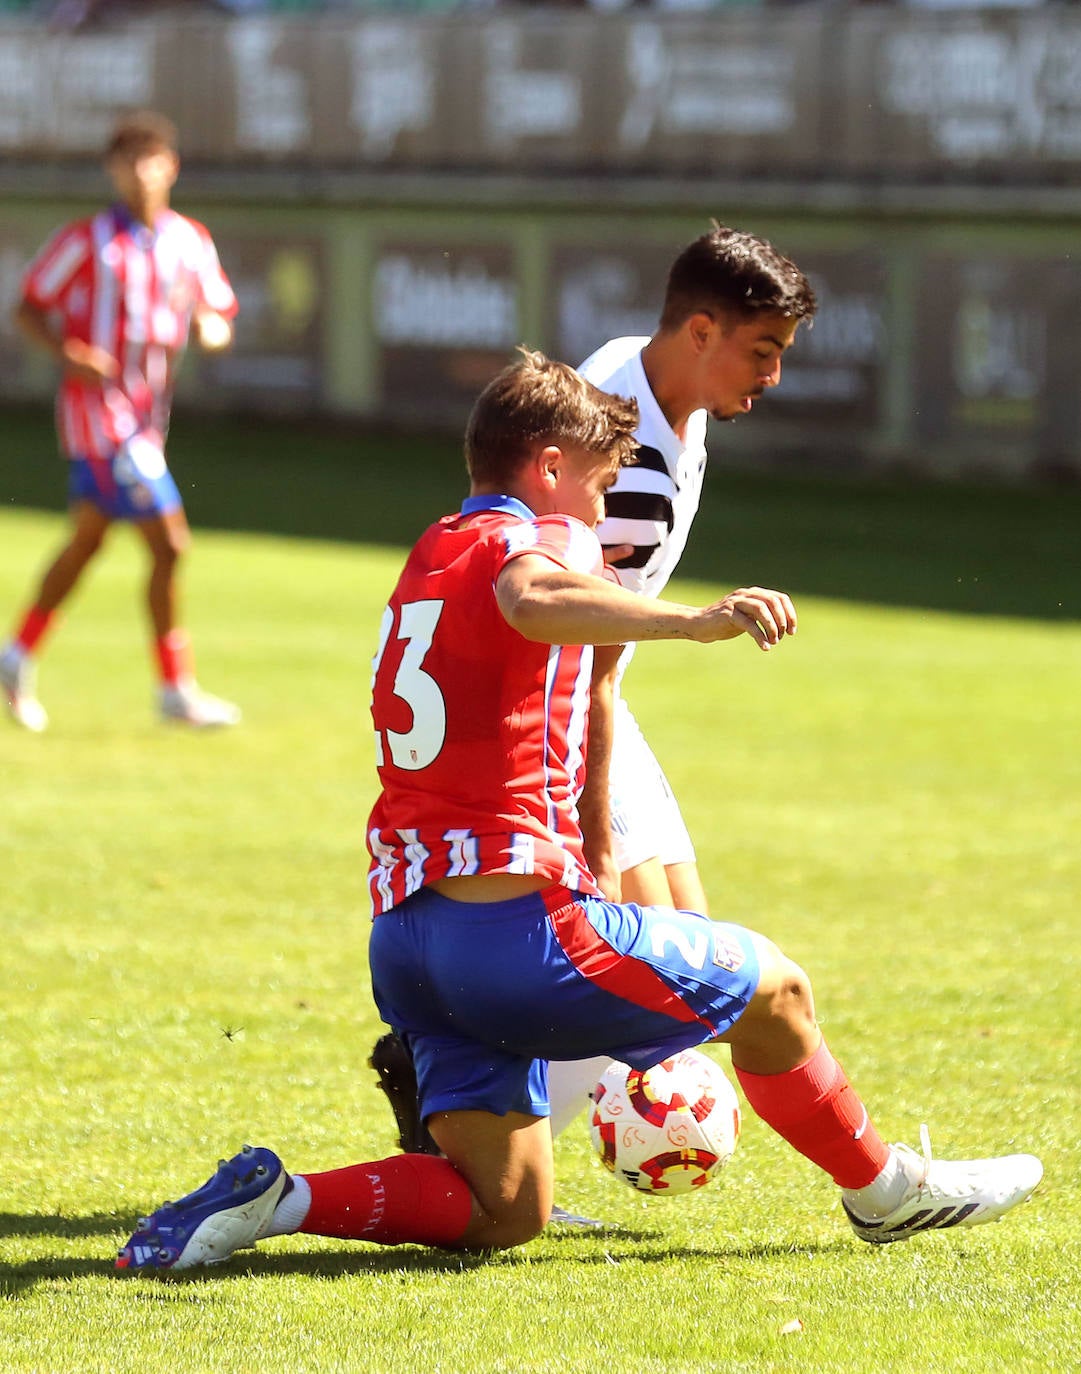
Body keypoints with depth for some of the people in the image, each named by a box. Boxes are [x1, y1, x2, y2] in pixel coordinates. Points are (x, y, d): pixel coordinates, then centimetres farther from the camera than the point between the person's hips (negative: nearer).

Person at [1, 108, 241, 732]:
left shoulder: (192, 243, 7)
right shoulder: (87, 241, -8)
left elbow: (220, 320, 14)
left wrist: (209, 326, -11)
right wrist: (68, 353, -21)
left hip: (146, 417, 7)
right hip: (99, 410, -7)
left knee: (88, 539, 17)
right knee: (169, 543, -12)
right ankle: (178, 688, -3)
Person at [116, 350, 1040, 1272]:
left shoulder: (431, 555, 23)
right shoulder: (536, 537, -4)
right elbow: (530, 601, -30)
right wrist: (691, 620, -41)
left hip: (403, 926, 9)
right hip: (515, 917, -9)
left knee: (504, 1213, 10)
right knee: (773, 988, 9)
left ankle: (271, 1198, -6)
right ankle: (886, 1192, 26)